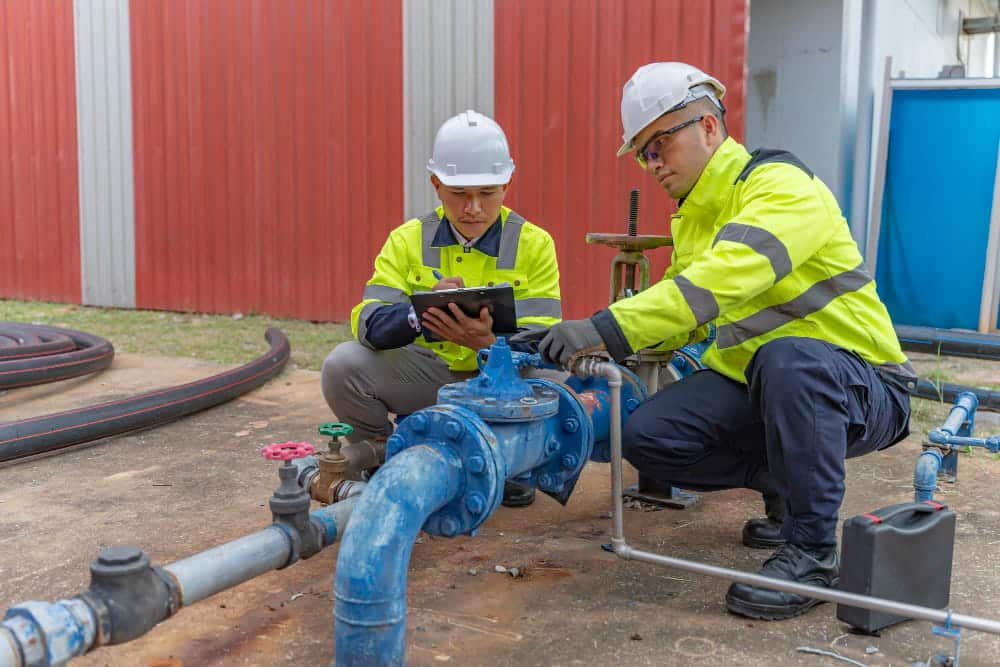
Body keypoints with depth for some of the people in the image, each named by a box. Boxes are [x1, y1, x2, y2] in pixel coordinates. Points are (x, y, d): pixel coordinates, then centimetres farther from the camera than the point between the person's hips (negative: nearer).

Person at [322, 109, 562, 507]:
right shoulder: (407, 240, -3)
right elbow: (367, 323, -15)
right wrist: (420, 313, -39)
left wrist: (489, 342, -39)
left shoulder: (534, 244, -5)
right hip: (427, 376, 1)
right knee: (343, 365, -24)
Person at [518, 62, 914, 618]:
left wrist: (608, 328, -43)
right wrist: (601, 348, -6)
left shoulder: (780, 185, -19)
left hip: (862, 387, -8)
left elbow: (721, 280, -36)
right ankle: (786, 486, 11)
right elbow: (681, 307, 12)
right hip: (754, 383, 8)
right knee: (647, 438, -13)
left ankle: (813, 550, -22)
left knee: (786, 358, -41)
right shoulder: (693, 216, 10)